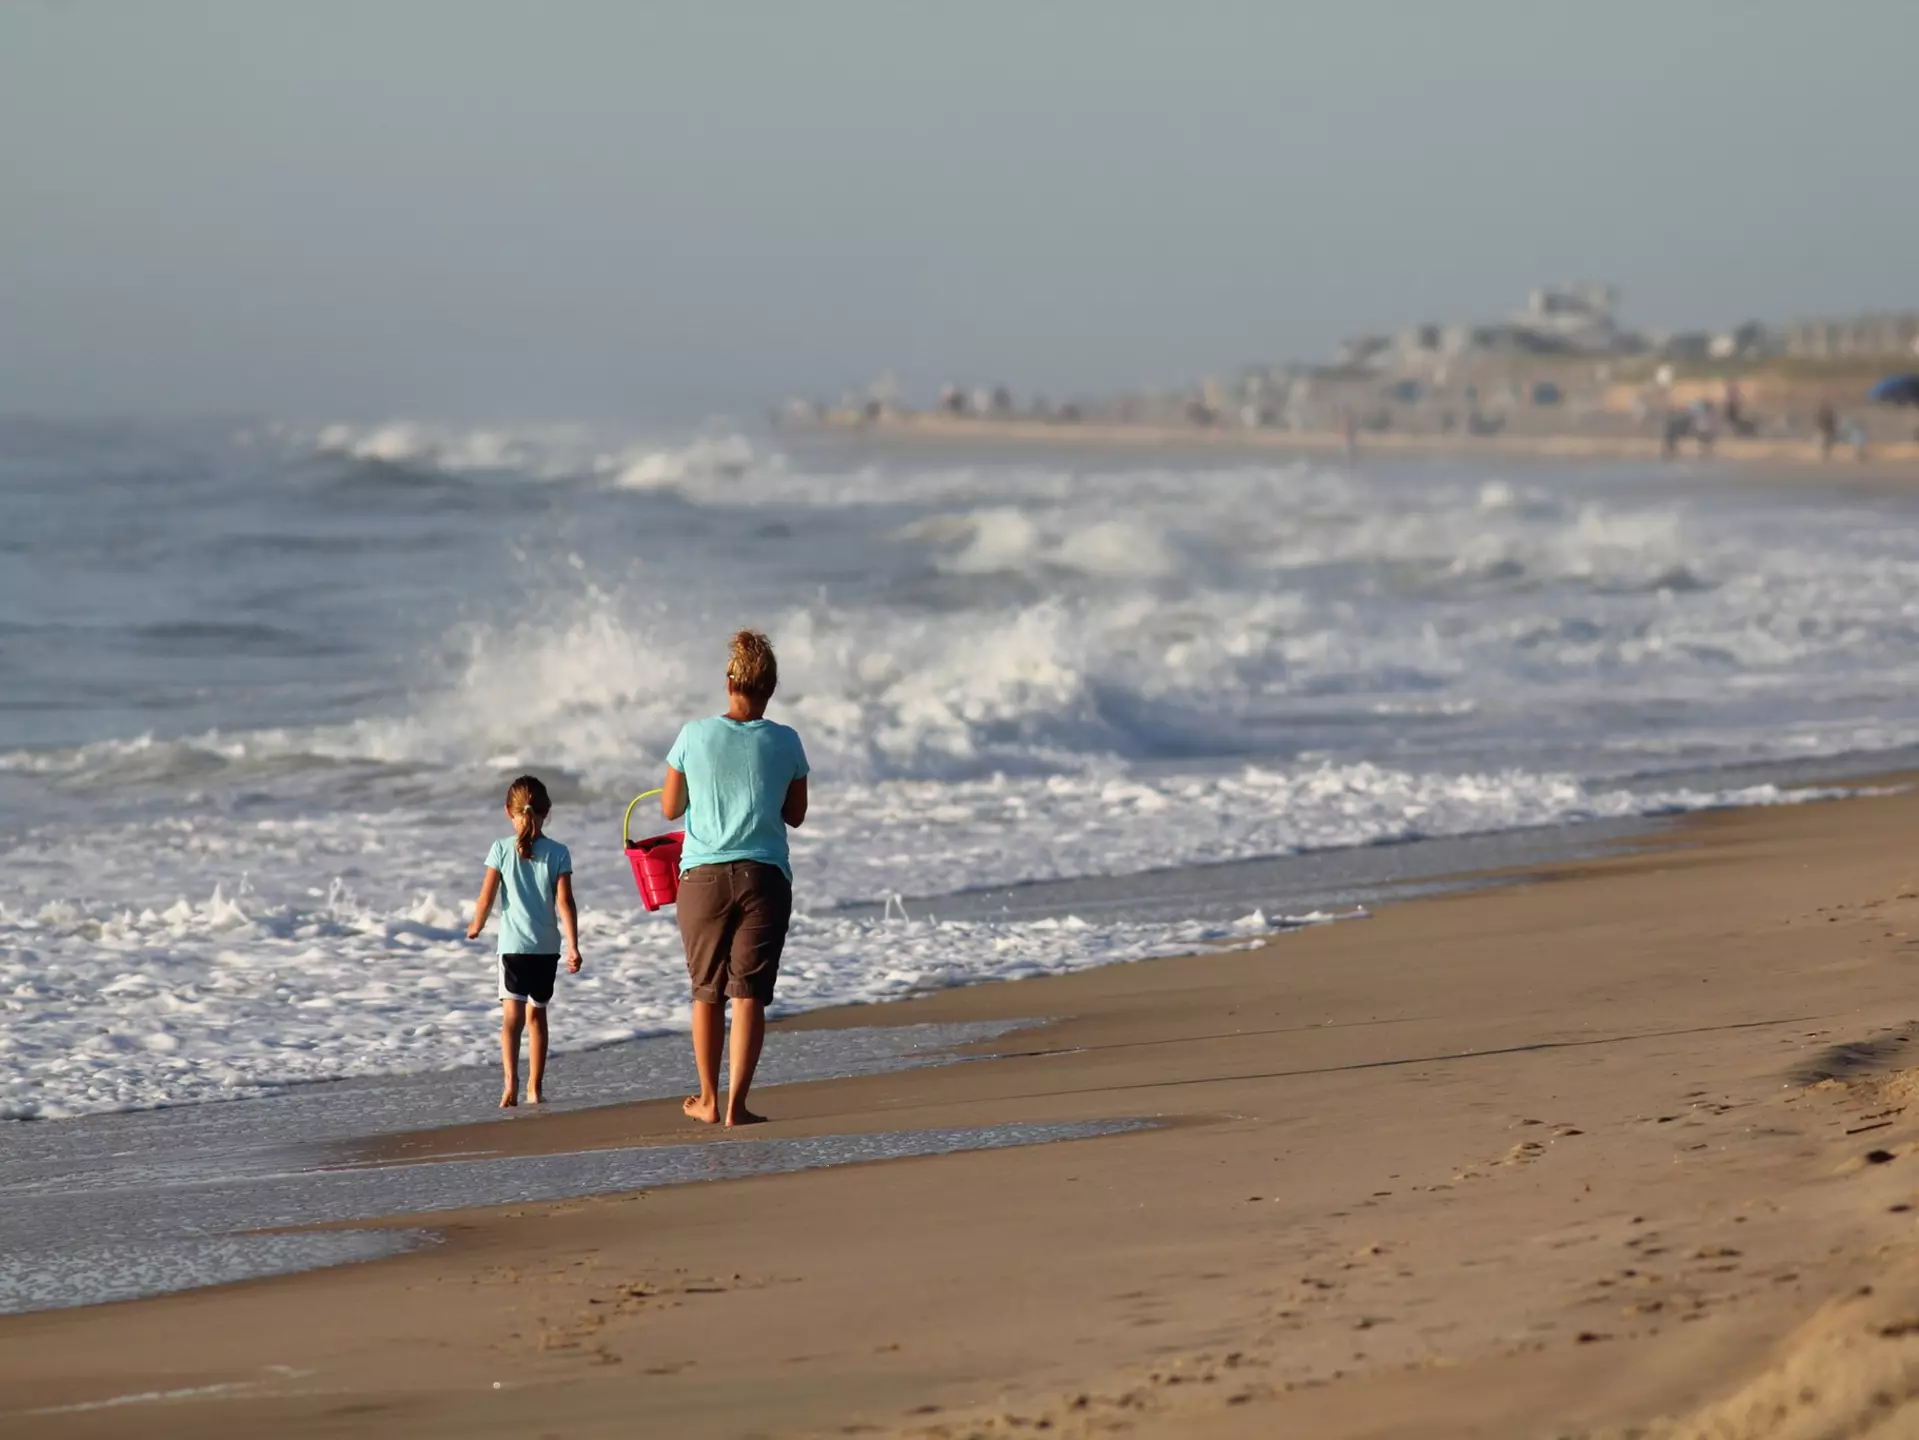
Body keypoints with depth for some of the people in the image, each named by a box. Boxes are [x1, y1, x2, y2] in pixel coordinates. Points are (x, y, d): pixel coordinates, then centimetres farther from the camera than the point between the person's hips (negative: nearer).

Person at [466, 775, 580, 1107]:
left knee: (512, 1014, -9)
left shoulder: (502, 850, -5)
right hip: (547, 946, 2)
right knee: (536, 1013, 17)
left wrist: (476, 927, 15)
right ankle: (535, 1087, 23)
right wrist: (573, 946, -7)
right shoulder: (558, 853, -2)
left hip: (513, 944, -2)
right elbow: (565, 901, -8)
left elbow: (486, 897, -4)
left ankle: (511, 1082, -28)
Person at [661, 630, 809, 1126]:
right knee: (749, 994, -1)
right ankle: (736, 1104, -7)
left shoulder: (695, 736, -2)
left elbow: (670, 808, 9)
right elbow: (795, 816, 11)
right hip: (764, 877, 0)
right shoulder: (785, 743, 0)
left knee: (708, 992, 13)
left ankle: (709, 1100, 20)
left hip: (703, 875, 0)